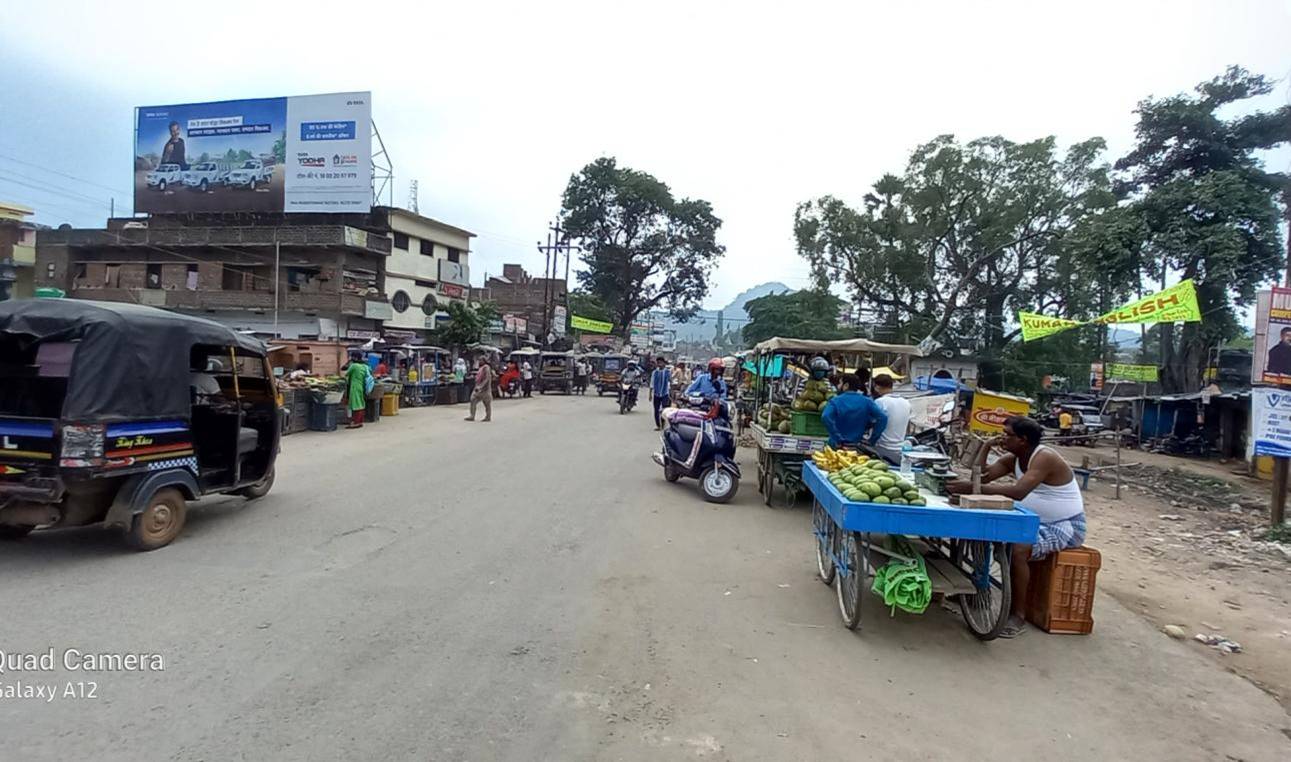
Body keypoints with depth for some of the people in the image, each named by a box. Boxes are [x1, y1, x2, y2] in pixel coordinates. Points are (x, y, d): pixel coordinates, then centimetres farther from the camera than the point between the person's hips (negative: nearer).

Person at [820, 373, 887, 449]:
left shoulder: (835, 401, -7)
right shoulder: (866, 401, 0)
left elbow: (825, 417, -26)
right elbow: (882, 417, -11)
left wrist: (837, 440, -20)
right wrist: (872, 440, -7)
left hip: (837, 447, -3)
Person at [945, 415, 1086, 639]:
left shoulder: (1044, 457, -23)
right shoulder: (1013, 459, 4)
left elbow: (1018, 492, -37)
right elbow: (982, 477, -3)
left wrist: (973, 489, -42)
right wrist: (986, 447, -13)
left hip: (1065, 527, -9)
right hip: (1038, 523, 9)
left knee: (1017, 549, -31)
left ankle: (1019, 617, -18)